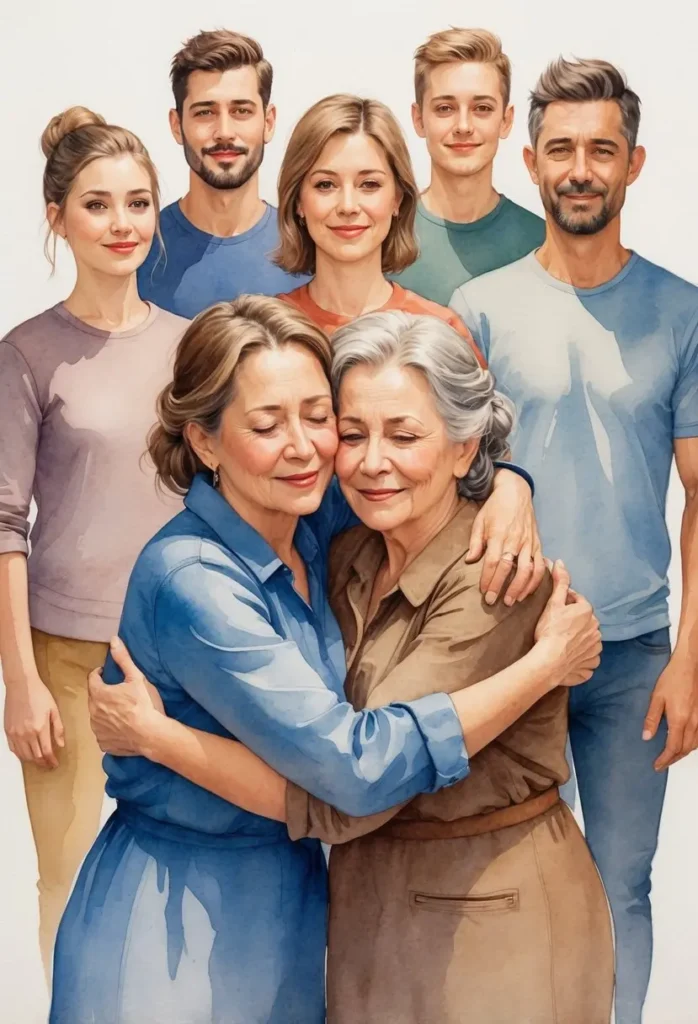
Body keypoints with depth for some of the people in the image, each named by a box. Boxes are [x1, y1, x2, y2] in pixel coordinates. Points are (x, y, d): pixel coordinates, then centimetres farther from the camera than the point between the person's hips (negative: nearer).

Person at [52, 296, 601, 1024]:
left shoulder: (312, 520, -5)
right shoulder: (191, 581, -26)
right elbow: (354, 764, -29)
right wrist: (547, 663, -22)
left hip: (295, 898, 7)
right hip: (180, 929, -7)